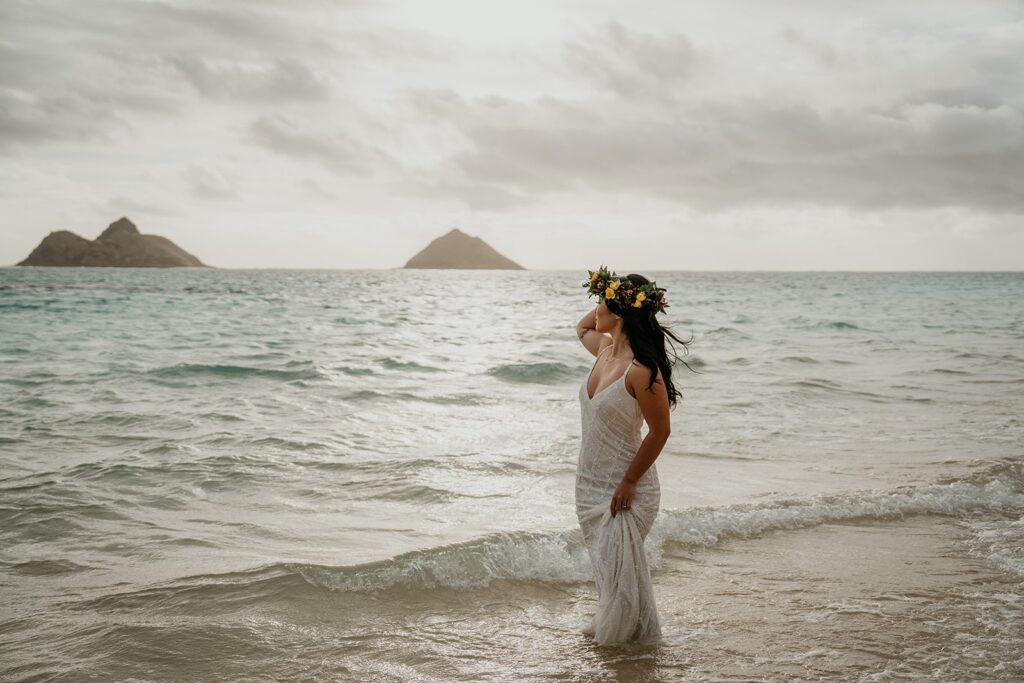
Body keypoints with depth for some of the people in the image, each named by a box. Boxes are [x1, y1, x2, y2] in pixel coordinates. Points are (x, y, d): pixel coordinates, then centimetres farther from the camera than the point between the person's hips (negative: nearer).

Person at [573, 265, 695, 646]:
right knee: (604, 561, 21)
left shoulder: (641, 371, -26)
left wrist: (628, 483, -17)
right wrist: (607, 305, 4)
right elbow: (581, 328, 24)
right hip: (591, 480, 8)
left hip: (622, 486, -8)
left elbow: (660, 432, -20)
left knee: (619, 566, 6)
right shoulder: (604, 348, 0)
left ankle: (624, 632, 27)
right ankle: (609, 624, 38)